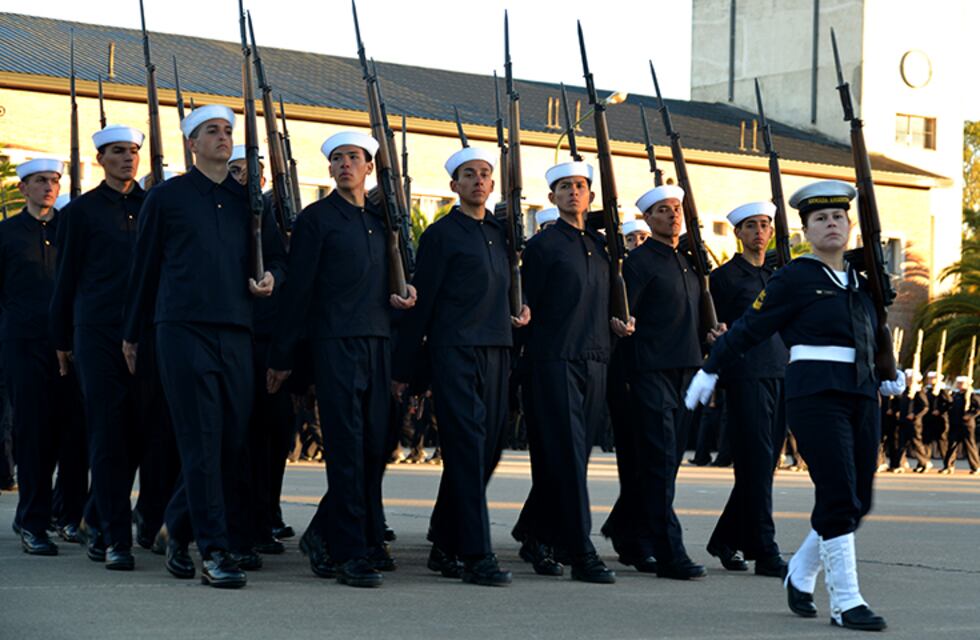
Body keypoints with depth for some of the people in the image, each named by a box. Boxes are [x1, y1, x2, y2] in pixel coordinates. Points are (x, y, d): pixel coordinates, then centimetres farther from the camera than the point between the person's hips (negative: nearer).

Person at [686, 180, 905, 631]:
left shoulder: (860, 280, 16)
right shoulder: (794, 278, -2)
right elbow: (750, 327, 0)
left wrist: (888, 377, 20)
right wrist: (709, 370, 0)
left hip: (861, 396, 7)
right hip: (816, 395, -7)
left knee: (858, 502, 6)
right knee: (840, 497, -12)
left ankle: (801, 573, 26)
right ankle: (845, 601, -6)